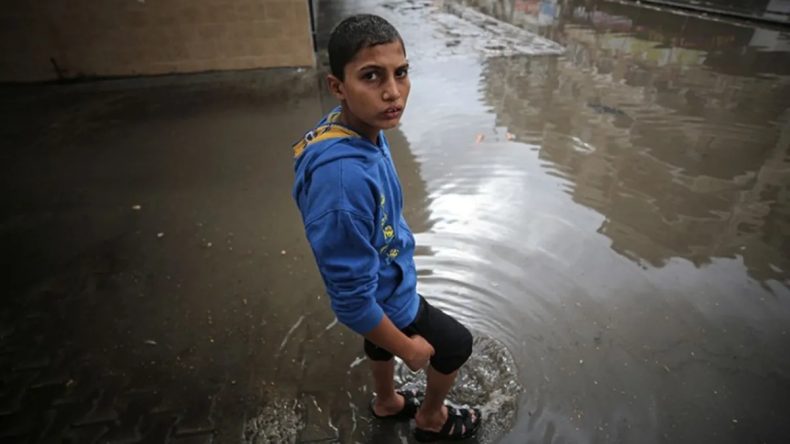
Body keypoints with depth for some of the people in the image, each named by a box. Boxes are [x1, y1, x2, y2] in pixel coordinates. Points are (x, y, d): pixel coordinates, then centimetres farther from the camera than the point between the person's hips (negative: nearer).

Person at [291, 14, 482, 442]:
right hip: (385, 298, -7)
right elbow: (352, 299, -33)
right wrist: (408, 347, -16)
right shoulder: (343, 175, -42)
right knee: (455, 344, 18)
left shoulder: (361, 126, -14)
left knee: (382, 341, 32)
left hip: (382, 284, 7)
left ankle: (387, 402, 64)